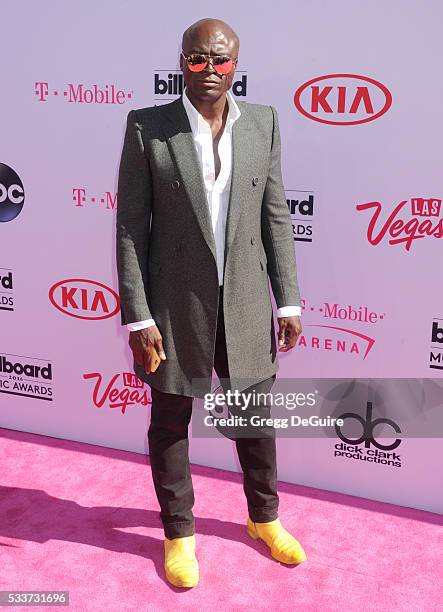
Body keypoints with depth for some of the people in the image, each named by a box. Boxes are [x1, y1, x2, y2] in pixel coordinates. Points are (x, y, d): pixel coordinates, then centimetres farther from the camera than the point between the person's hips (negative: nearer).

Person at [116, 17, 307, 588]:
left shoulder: (263, 122, 1)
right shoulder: (147, 127, -7)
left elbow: (275, 216, 4)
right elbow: (131, 227, -7)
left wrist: (288, 300, 2)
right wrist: (138, 316, -10)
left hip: (246, 303, 3)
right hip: (176, 306, -2)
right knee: (170, 424, 12)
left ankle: (264, 518, 42)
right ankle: (179, 534, 35)